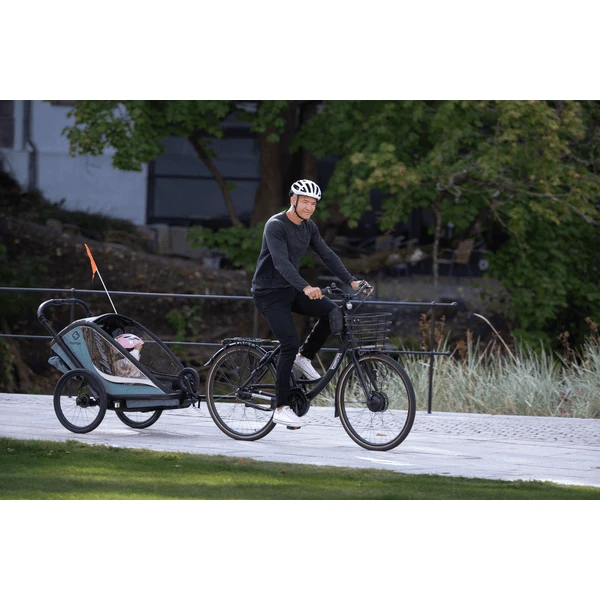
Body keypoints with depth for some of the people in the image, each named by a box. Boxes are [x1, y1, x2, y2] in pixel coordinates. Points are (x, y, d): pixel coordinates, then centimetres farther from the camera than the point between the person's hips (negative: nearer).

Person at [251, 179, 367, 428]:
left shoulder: (308, 227, 6)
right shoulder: (275, 226, -19)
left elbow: (327, 255, 2)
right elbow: (281, 262, -32)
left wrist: (351, 281, -11)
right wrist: (306, 288, -45)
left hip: (290, 290, 7)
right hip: (269, 293, -7)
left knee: (333, 312, -12)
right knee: (291, 344, -18)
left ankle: (304, 358, 6)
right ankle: (281, 408, -11)